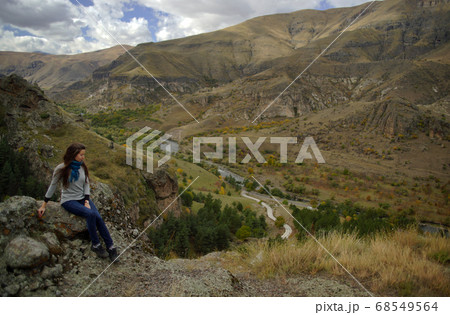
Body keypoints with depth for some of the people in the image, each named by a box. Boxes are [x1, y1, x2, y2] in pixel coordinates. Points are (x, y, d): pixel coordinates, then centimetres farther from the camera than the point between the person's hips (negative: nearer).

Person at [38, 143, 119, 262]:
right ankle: (95, 245, -17)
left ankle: (111, 247, -17)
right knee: (90, 214, -31)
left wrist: (87, 201, -5)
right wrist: (43, 206, 2)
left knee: (98, 217, -22)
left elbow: (86, 185, 7)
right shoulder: (61, 169, -9)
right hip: (69, 201, -4)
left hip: (82, 198, 4)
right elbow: (52, 186, -1)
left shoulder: (82, 167, 3)